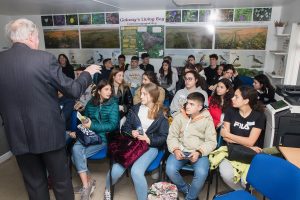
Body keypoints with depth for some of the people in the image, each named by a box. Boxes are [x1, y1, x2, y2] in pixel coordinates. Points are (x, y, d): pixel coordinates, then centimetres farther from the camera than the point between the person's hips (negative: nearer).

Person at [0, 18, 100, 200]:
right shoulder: (44, 58, -15)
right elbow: (73, 91, -12)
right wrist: (88, 73, 4)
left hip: (18, 135, 4)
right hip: (48, 132, -4)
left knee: (34, 185, 21)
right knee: (62, 181, 16)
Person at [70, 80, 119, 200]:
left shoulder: (113, 104, -2)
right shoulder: (90, 103, 9)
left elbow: (113, 125, -10)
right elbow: (85, 120, 16)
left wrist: (92, 126, -16)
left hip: (103, 137, -4)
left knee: (77, 154, -22)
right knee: (75, 149, -25)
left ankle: (87, 182, -4)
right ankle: (87, 183, -14)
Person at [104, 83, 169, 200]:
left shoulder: (161, 114, 0)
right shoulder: (135, 109, 9)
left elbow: (163, 137, -2)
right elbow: (124, 128, 11)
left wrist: (149, 140, -18)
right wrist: (131, 133, -11)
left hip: (151, 146, -3)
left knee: (136, 171, -30)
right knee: (116, 170, -16)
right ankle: (107, 188, 19)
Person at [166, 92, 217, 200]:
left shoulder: (207, 120, -1)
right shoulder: (179, 117, 2)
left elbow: (211, 141, -3)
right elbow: (172, 137, 3)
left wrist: (199, 152, -19)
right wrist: (175, 149, -15)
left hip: (199, 153, -1)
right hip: (181, 150, 2)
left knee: (201, 173, -29)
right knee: (170, 169, -23)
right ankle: (187, 190, 8)